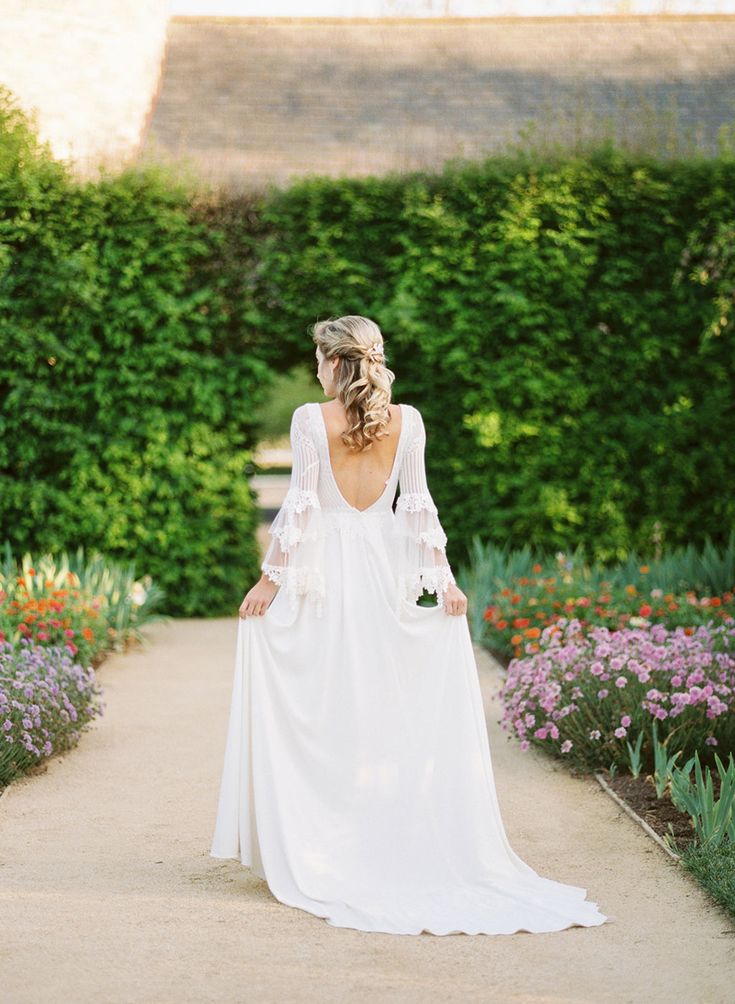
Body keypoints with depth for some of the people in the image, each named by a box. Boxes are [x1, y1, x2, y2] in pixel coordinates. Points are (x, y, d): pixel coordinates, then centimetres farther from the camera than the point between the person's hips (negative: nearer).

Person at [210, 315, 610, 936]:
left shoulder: (311, 419, -7)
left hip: (322, 570, -3)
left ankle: (316, 846, 5)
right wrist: (443, 578, 5)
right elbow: (419, 505, 2)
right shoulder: (407, 420, 2)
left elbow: (300, 505, -10)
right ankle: (389, 843, 12)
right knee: (385, 708, 9)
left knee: (317, 713, 3)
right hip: (383, 569, 3)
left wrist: (271, 577, -5)